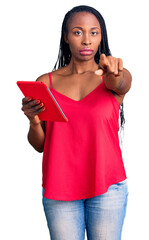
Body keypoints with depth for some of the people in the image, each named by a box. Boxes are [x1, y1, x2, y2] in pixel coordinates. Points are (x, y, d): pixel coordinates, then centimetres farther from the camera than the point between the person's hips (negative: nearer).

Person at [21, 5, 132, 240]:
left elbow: (119, 84, -23)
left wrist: (113, 72, -45)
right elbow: (40, 145, 7)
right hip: (59, 189, 1)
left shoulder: (118, 78, 3)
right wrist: (34, 122, -14)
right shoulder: (46, 83, 5)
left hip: (107, 186, -1)